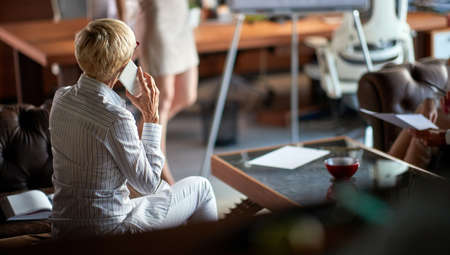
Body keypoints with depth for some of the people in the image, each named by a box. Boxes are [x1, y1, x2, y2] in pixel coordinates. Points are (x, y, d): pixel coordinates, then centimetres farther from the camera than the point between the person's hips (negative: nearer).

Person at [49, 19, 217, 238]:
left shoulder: (60, 99, -3)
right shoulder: (117, 119, -27)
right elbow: (149, 183, -13)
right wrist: (151, 118, -10)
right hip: (107, 231, -7)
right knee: (199, 187, 14)